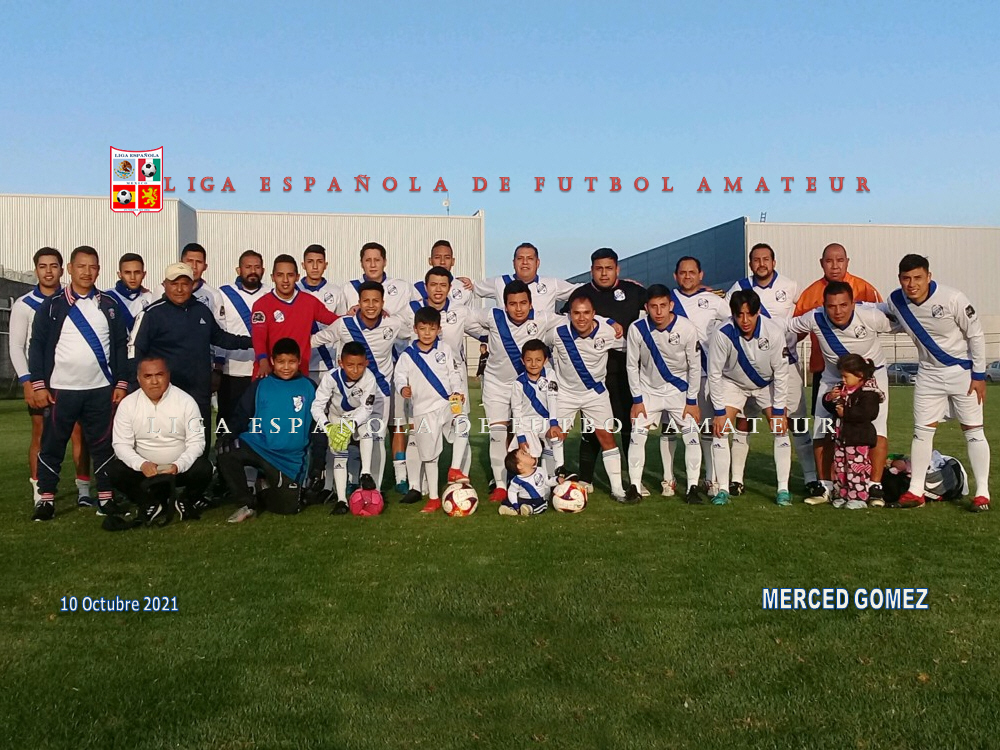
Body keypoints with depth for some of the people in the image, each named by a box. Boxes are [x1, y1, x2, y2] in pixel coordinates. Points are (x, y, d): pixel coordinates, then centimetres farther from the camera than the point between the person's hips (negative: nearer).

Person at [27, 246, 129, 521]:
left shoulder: (109, 306, 8)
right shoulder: (52, 306, 2)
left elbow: (121, 346, 8)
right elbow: (37, 346, 1)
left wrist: (121, 383, 2)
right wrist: (39, 385, -5)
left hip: (101, 390, 1)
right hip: (61, 389, -1)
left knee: (103, 445, 4)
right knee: (52, 446, 4)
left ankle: (106, 497, 13)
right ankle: (46, 498, 14)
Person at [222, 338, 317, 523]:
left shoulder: (309, 388, 4)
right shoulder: (261, 385, 4)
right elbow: (242, 416, 4)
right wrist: (229, 436, -17)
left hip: (290, 459, 0)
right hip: (257, 445, 0)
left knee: (287, 507, -9)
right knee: (226, 451, -29)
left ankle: (268, 488, 28)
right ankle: (247, 504, -9)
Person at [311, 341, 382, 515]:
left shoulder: (369, 378, -31)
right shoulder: (331, 377, -30)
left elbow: (365, 408, -31)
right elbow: (317, 406, -29)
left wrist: (349, 426, -47)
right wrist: (328, 428, -45)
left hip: (363, 413, -1)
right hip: (337, 417, 1)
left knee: (365, 428, -33)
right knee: (338, 453, -9)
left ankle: (366, 473, -26)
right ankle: (341, 500, -6)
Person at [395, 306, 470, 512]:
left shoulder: (445, 350, 6)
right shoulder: (407, 355, 3)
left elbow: (455, 372, 6)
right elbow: (399, 375, 4)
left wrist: (457, 391, -10)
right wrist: (403, 388, -17)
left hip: (447, 404, 0)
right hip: (424, 410, 0)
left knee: (462, 423, -32)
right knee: (429, 454, 4)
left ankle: (455, 470, -20)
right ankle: (433, 498, 14)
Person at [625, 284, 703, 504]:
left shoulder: (687, 329, -20)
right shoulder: (637, 329, -19)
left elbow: (695, 366, -9)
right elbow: (631, 365, -7)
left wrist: (692, 401, -8)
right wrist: (637, 399, -7)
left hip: (680, 390, 0)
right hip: (649, 390, 1)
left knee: (692, 435, -8)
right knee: (637, 434, -7)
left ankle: (692, 487, 0)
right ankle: (634, 486, 2)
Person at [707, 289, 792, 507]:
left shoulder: (774, 332, -29)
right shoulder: (722, 335, -31)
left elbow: (781, 372, -18)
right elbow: (714, 374, -20)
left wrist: (779, 410, -16)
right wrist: (720, 411, -19)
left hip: (767, 384, 1)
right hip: (733, 383, 0)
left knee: (780, 429, -9)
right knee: (720, 430, -12)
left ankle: (783, 489, 1)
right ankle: (723, 489, -4)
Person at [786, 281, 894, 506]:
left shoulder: (870, 316, -29)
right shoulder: (815, 319, -24)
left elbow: (898, 325, -8)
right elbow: (785, 326, -4)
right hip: (833, 377, 2)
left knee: (877, 430, -16)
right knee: (822, 432, -1)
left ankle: (875, 487, -5)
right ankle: (825, 487, 13)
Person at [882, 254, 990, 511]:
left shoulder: (952, 299, -24)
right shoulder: (896, 301, -11)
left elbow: (976, 335, -13)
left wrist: (979, 375, -11)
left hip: (963, 371, -4)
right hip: (929, 374, 4)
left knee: (973, 430, 0)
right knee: (921, 431, 4)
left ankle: (982, 492, 8)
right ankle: (916, 490, 11)